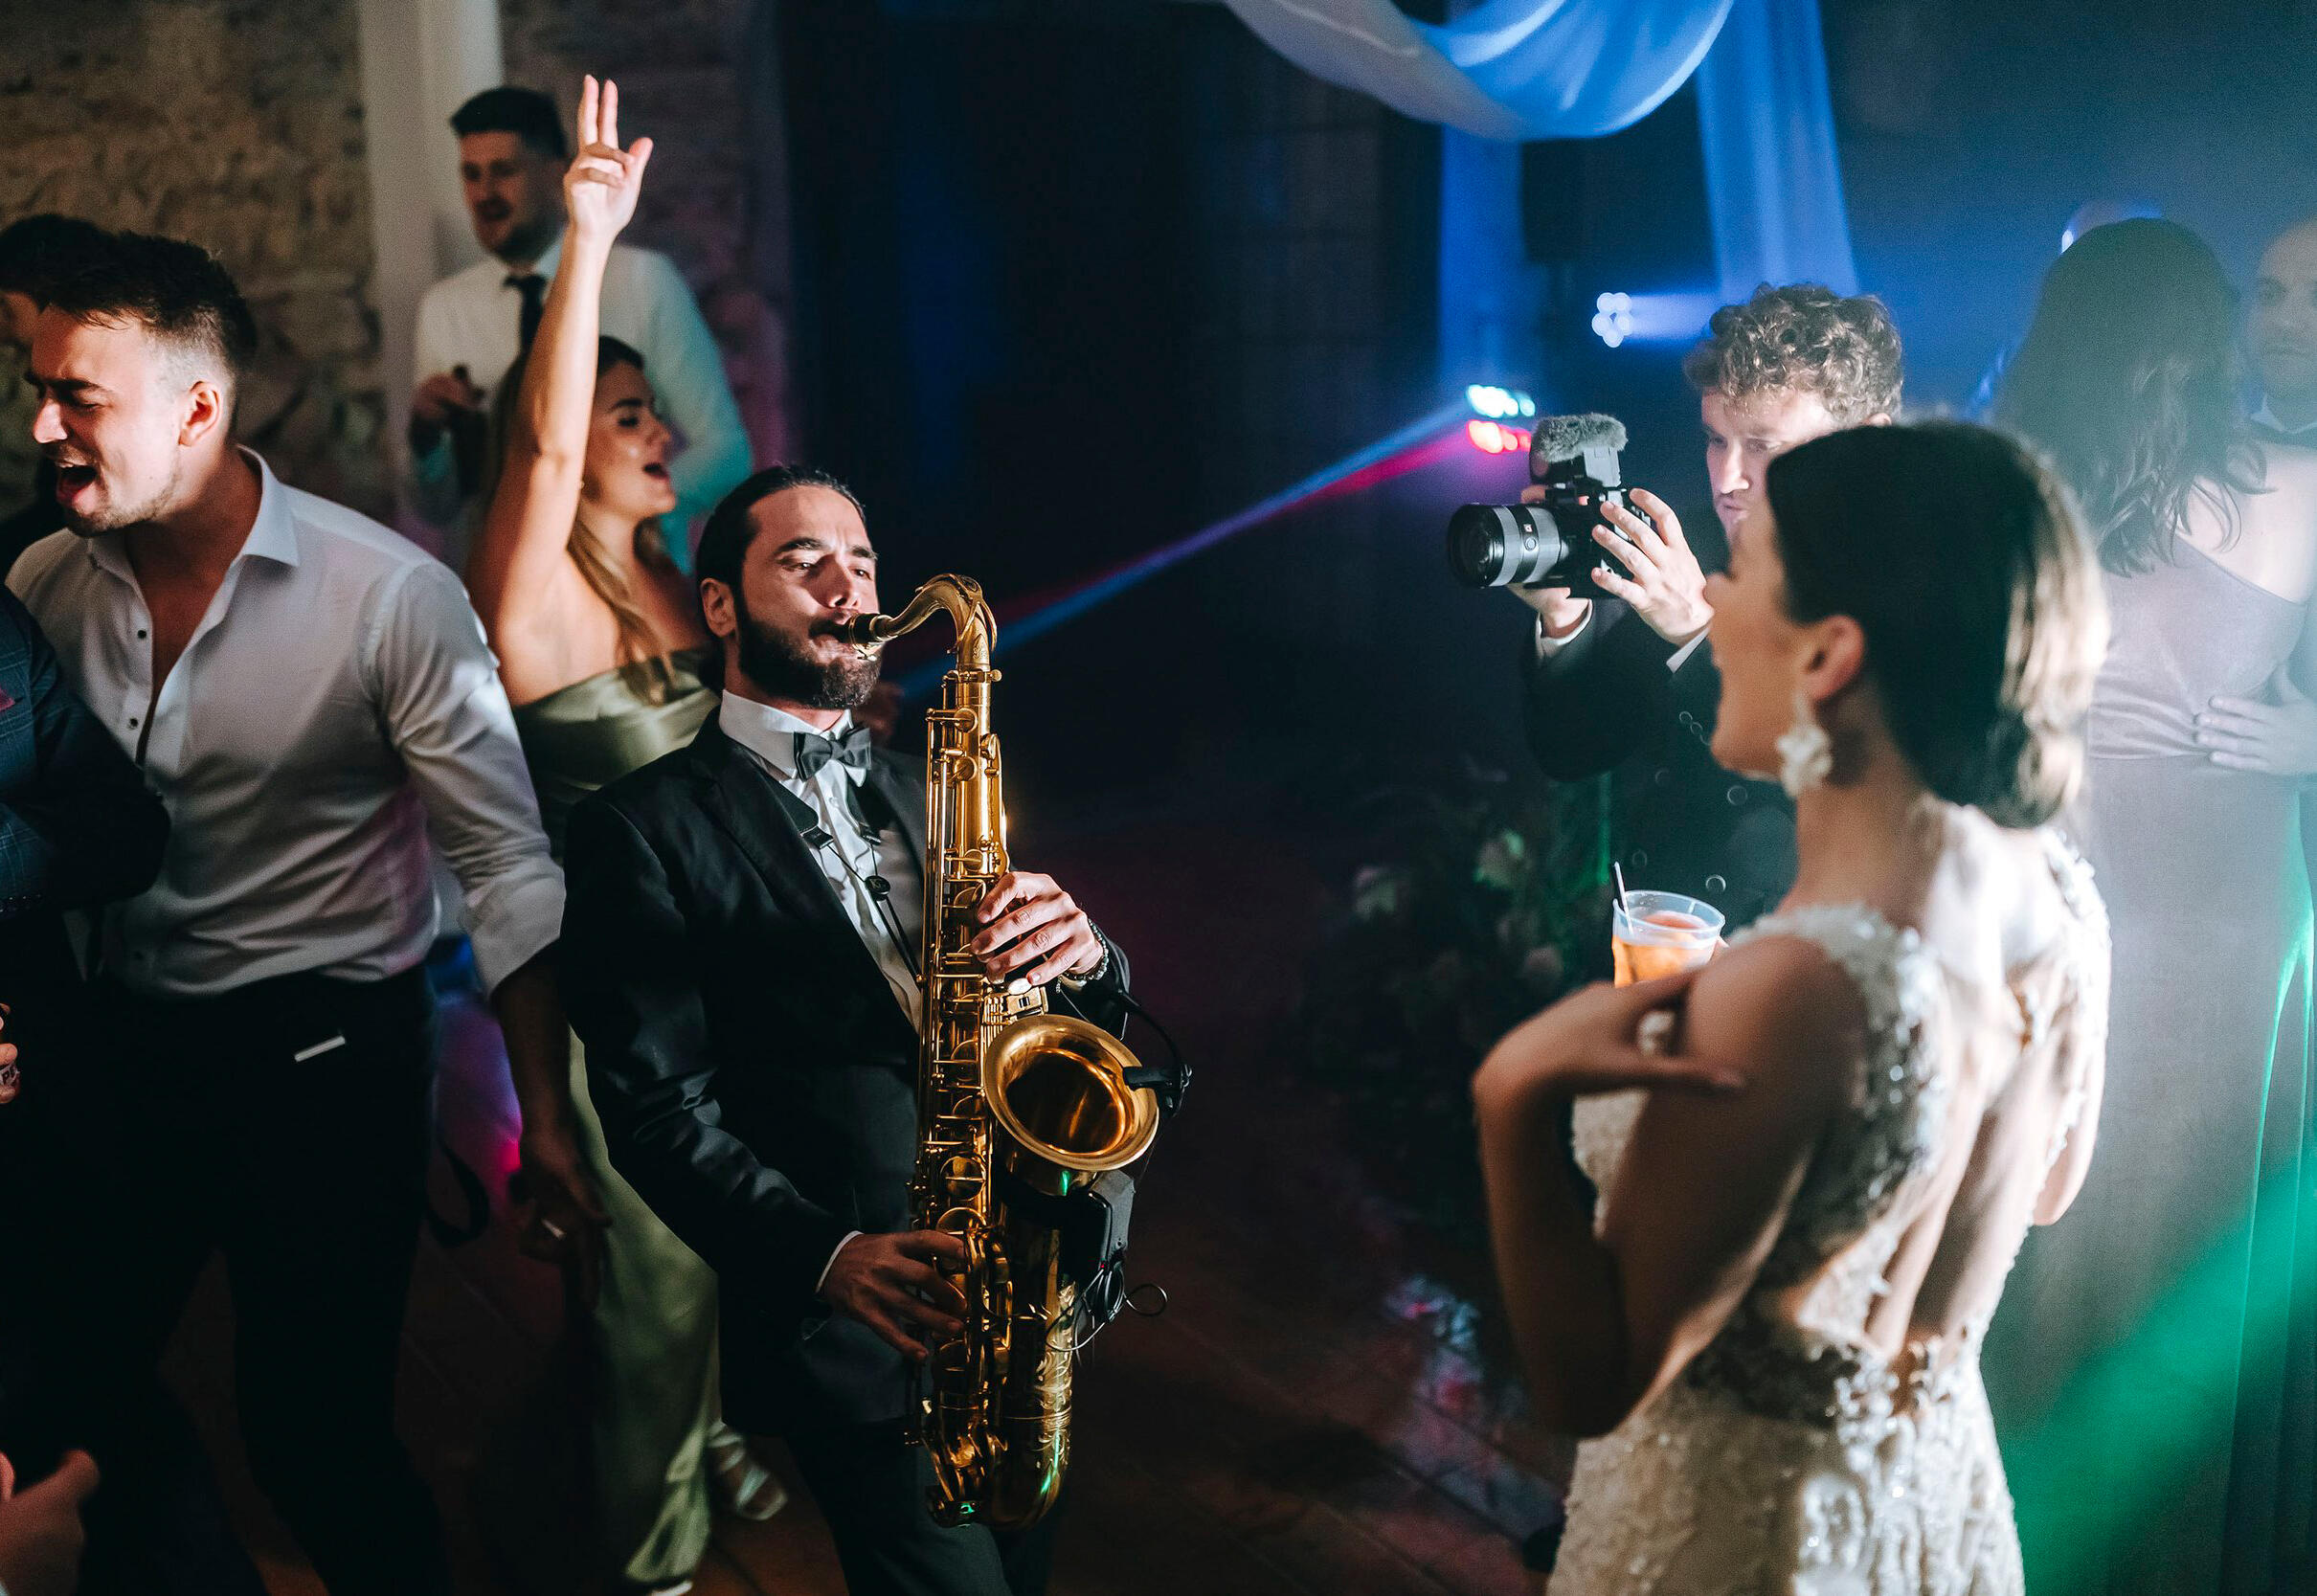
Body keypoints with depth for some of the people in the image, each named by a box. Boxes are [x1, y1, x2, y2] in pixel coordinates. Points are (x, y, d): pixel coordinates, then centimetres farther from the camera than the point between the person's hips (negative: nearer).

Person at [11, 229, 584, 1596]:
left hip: (326, 1055, -5)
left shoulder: (389, 596, -15)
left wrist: (548, 1118, -17)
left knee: (316, 1431, 0)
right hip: (122, 1045, 5)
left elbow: (510, 864, -14)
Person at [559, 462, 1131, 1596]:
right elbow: (660, 1107, -13)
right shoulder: (643, 828, -6)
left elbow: (1083, 1018, 9)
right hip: (863, 1332, -6)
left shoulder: (925, 791, 13)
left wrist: (1082, 956, -15)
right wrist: (826, 1256, -27)